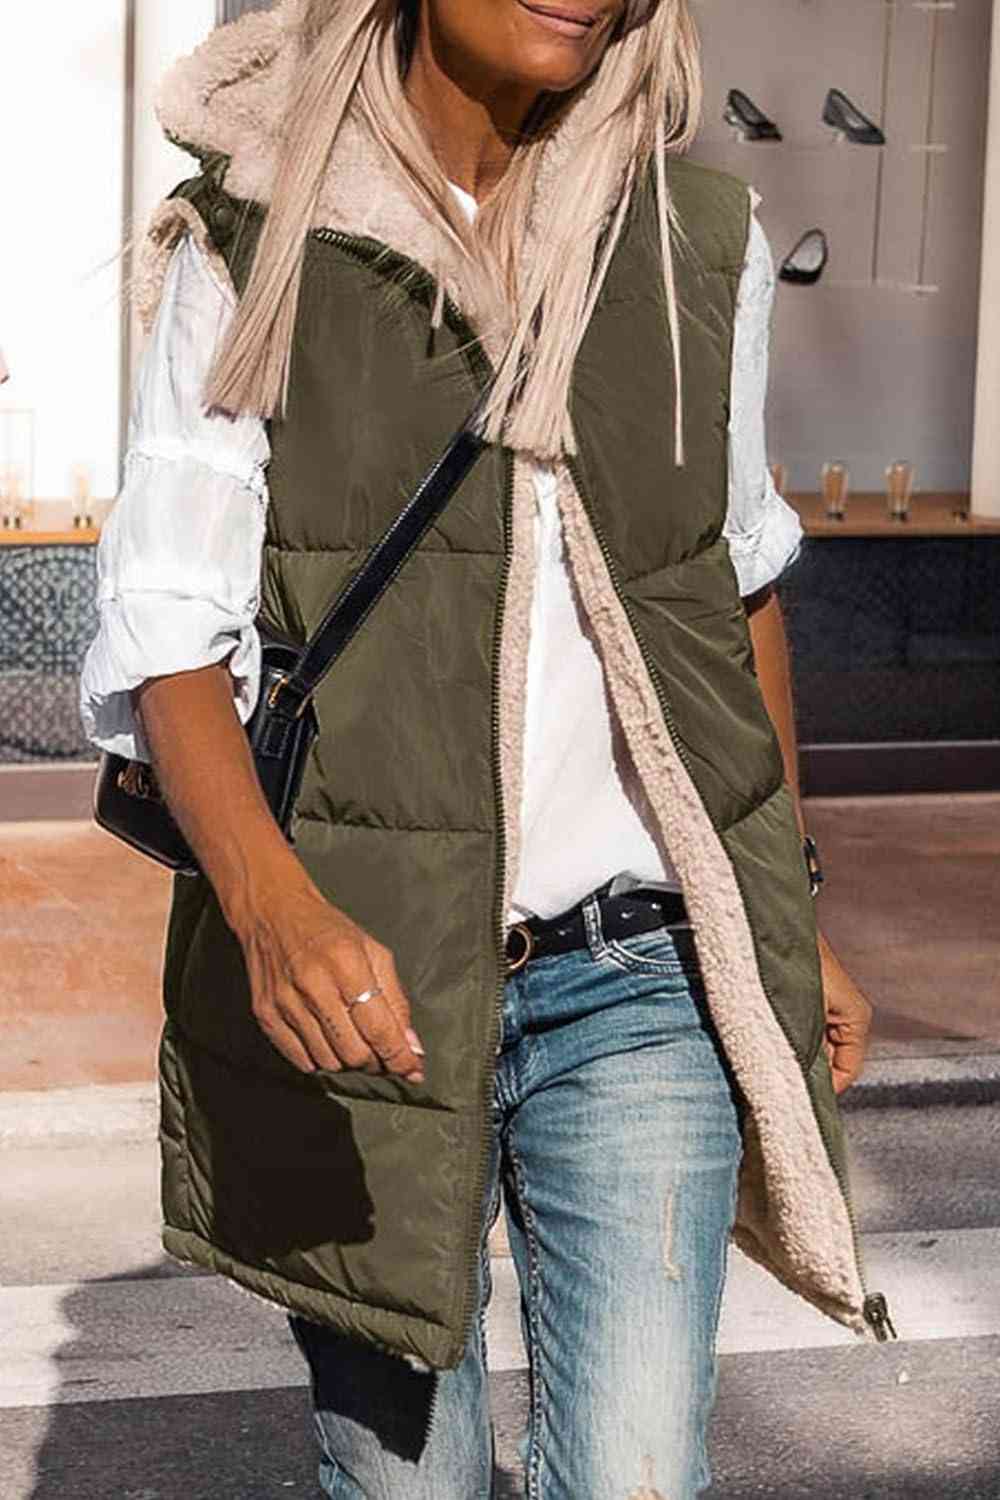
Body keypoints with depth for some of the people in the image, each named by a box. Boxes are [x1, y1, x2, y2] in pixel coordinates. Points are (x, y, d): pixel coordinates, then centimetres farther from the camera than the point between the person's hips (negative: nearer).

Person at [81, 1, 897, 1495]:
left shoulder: (703, 241, 5)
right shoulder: (250, 252, -3)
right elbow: (166, 629, -10)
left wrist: (795, 920, 22)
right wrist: (272, 902, -29)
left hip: (642, 977, 2)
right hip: (362, 976, -1)